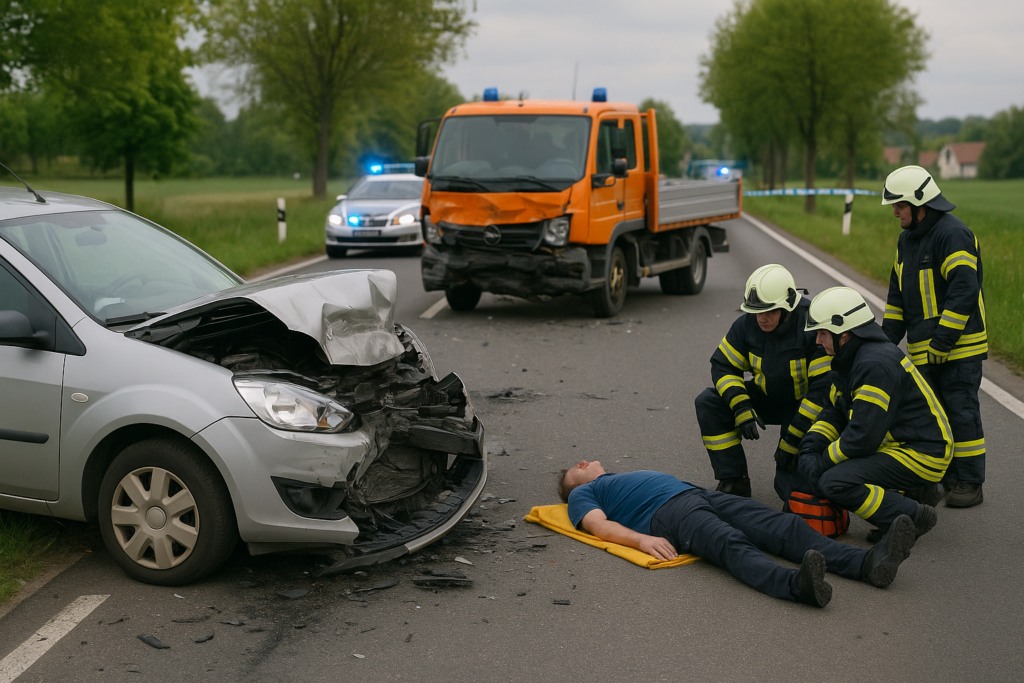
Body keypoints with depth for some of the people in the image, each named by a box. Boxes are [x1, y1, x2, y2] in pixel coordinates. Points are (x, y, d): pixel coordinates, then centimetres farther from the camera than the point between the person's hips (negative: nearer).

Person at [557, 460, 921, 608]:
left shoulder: (630, 478, 43)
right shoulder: (583, 494, 21)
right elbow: (600, 525, 1)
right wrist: (642, 539, -19)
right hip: (667, 513, -7)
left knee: (783, 526, -17)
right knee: (731, 545, -37)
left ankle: (868, 563, -36)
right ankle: (797, 584, -65)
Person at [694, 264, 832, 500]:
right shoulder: (748, 324, -12)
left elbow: (824, 388, -27)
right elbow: (723, 366, -5)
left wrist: (793, 439, -27)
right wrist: (742, 409, -23)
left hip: (806, 405, -5)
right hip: (767, 398, 5)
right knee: (708, 403, -17)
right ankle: (734, 482, -7)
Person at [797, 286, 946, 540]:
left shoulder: (876, 365, -24)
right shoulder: (850, 359, 8)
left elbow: (863, 436, -27)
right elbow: (834, 412, 13)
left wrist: (824, 461, -13)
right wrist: (810, 448, -3)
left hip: (921, 455, -10)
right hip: (896, 444, 10)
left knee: (834, 482, -25)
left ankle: (913, 516, -10)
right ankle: (909, 491, 8)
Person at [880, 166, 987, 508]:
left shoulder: (953, 235, -15)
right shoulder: (908, 239, 14)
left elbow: (964, 291, -22)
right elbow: (898, 294, 21)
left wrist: (942, 342, -22)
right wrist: (886, 339, 15)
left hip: (958, 347, -9)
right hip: (922, 350, 9)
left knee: (961, 412, -4)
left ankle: (970, 484, 5)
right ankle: (946, 478, 20)